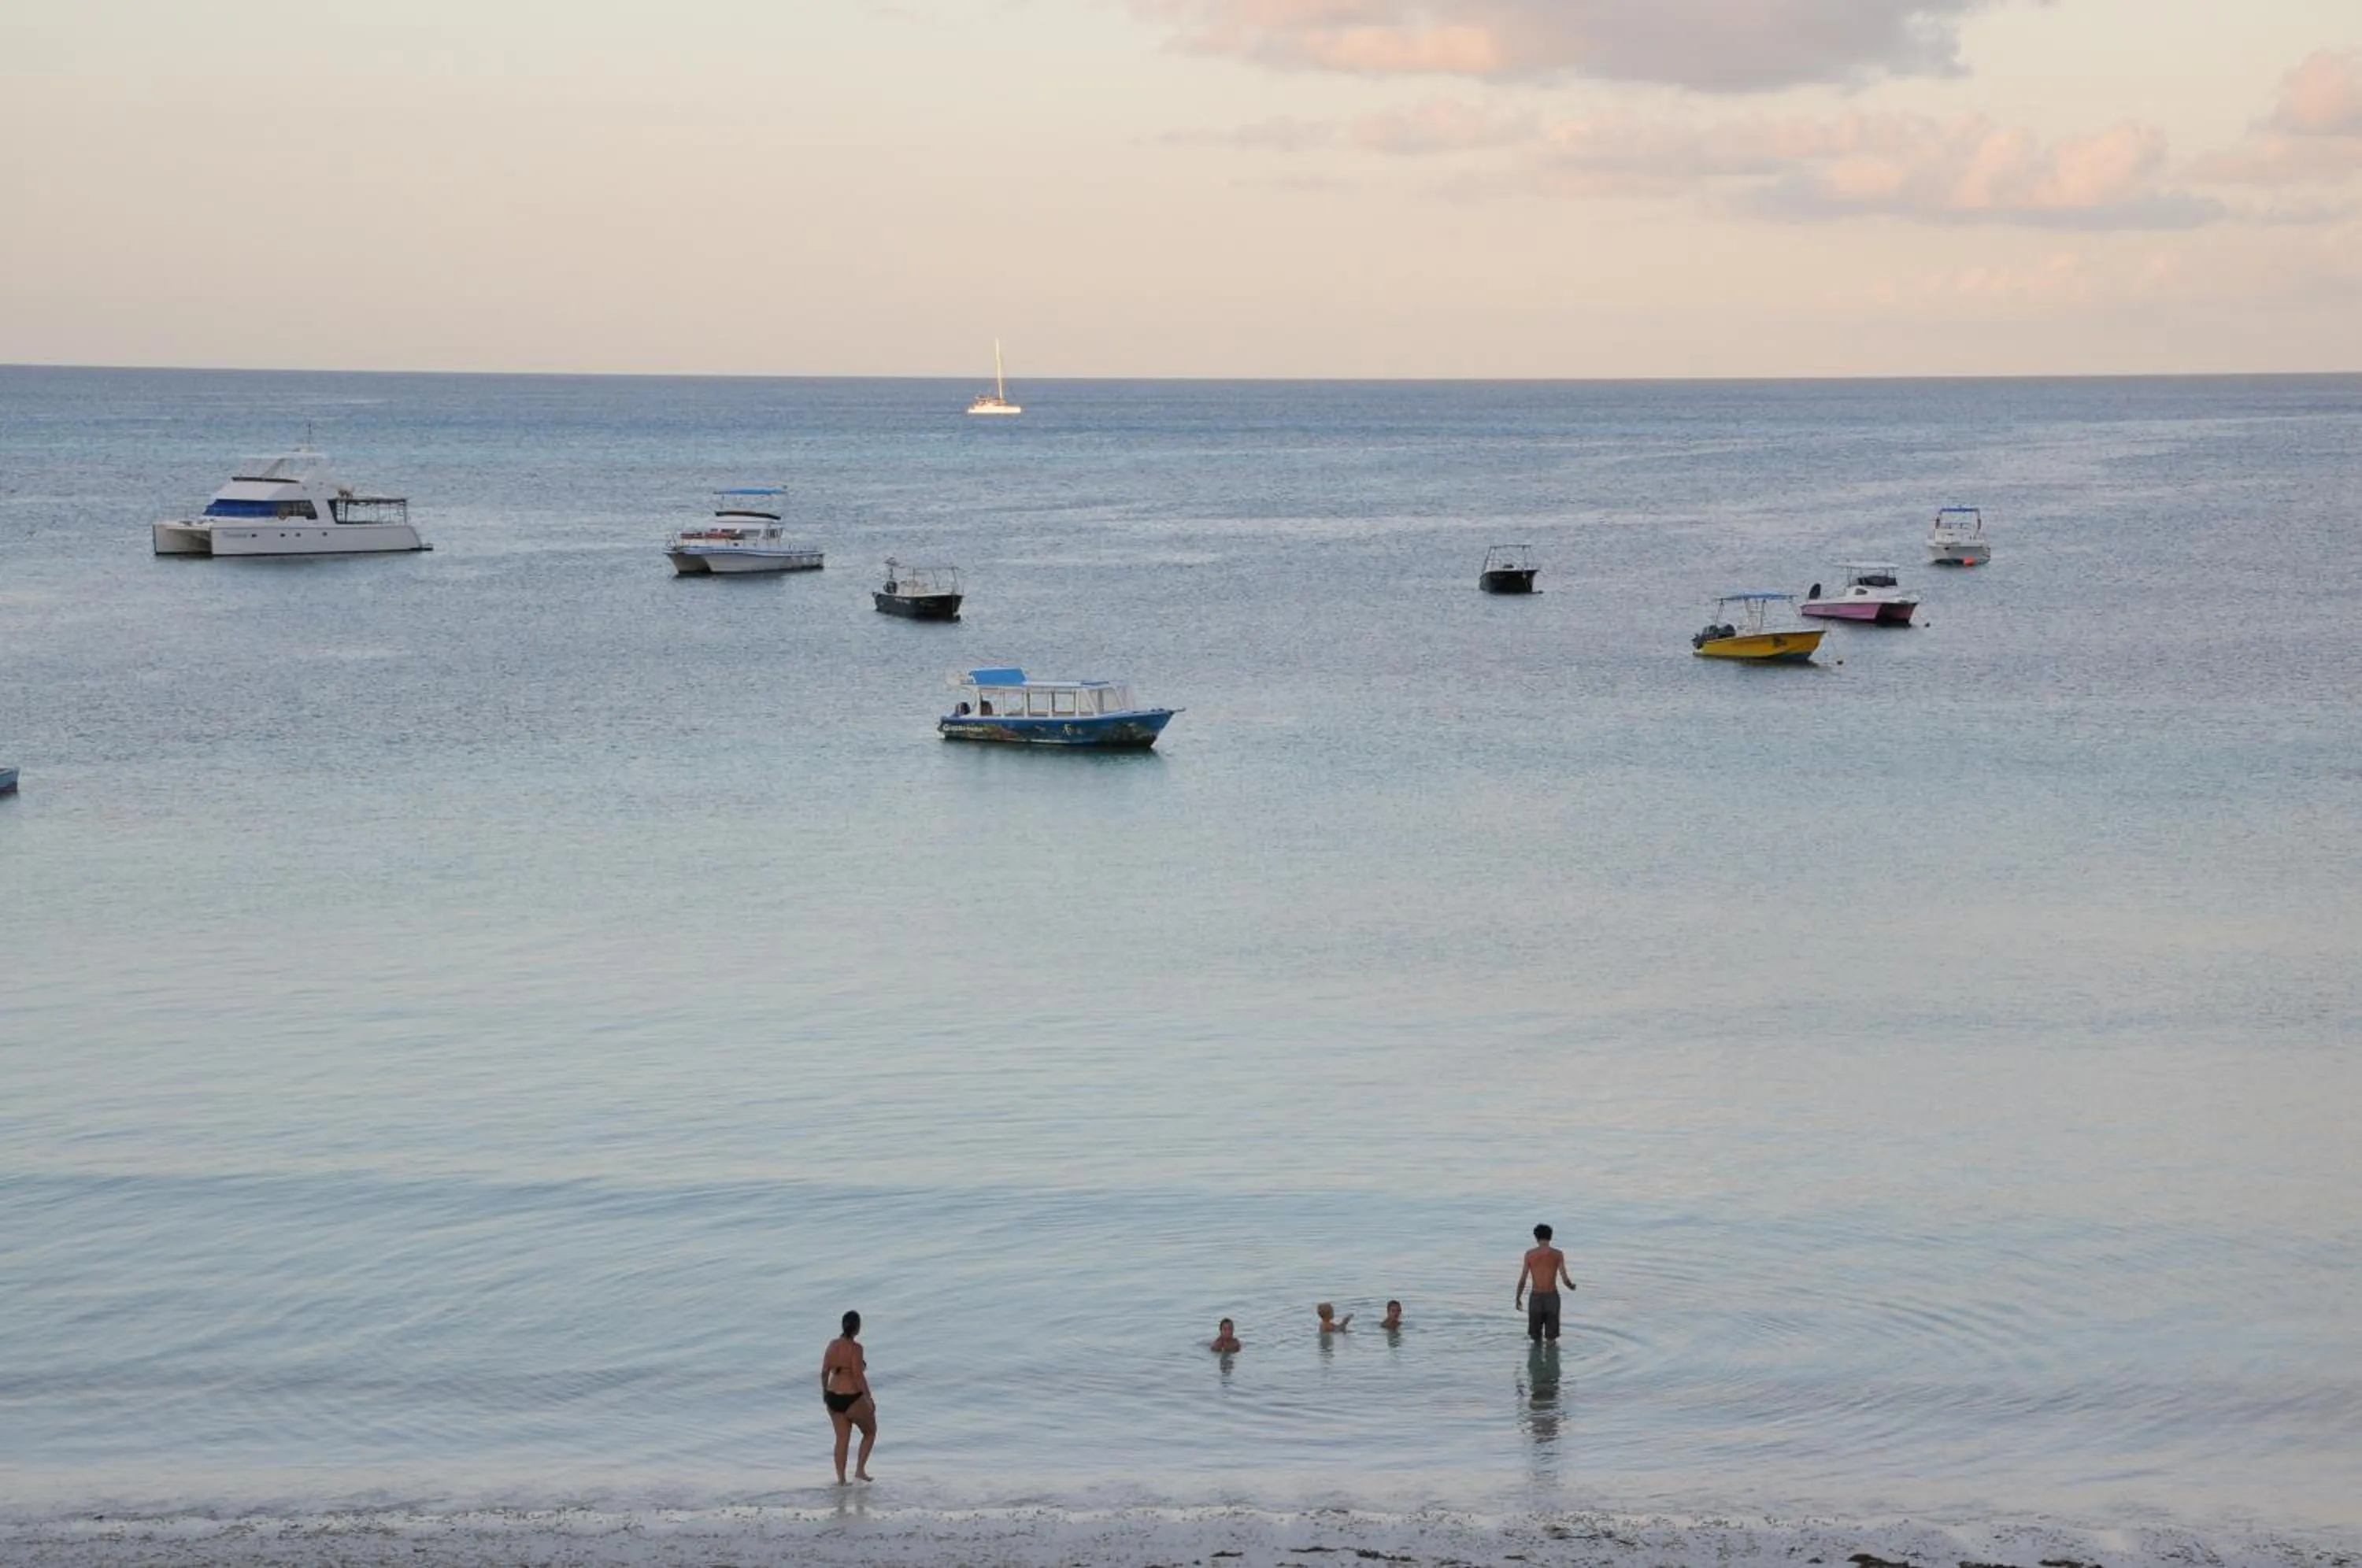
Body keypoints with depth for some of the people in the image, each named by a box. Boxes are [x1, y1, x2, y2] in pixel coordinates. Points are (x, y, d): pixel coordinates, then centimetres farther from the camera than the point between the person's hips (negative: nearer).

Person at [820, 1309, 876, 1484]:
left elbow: (824, 1372, 7)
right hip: (853, 1399, -6)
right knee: (870, 1432, 17)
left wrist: (824, 1392, 22)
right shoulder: (855, 1348, -17)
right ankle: (860, 1469, 11)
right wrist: (869, 1399, -15)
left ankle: (841, 1479, 12)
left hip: (833, 1398, 6)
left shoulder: (833, 1345, 2)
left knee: (842, 1438, 14)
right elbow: (858, 1375, -20)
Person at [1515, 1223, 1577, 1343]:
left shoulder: (1530, 1254, -3)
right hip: (1552, 1297, 0)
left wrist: (1518, 1298, 9)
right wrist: (1571, 1286, 17)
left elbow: (1522, 1280, -4)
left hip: (1536, 1297, 0)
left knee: (1535, 1338, 13)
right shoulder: (1558, 1254, -4)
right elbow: (1565, 1279, -6)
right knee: (1551, 1339, 9)